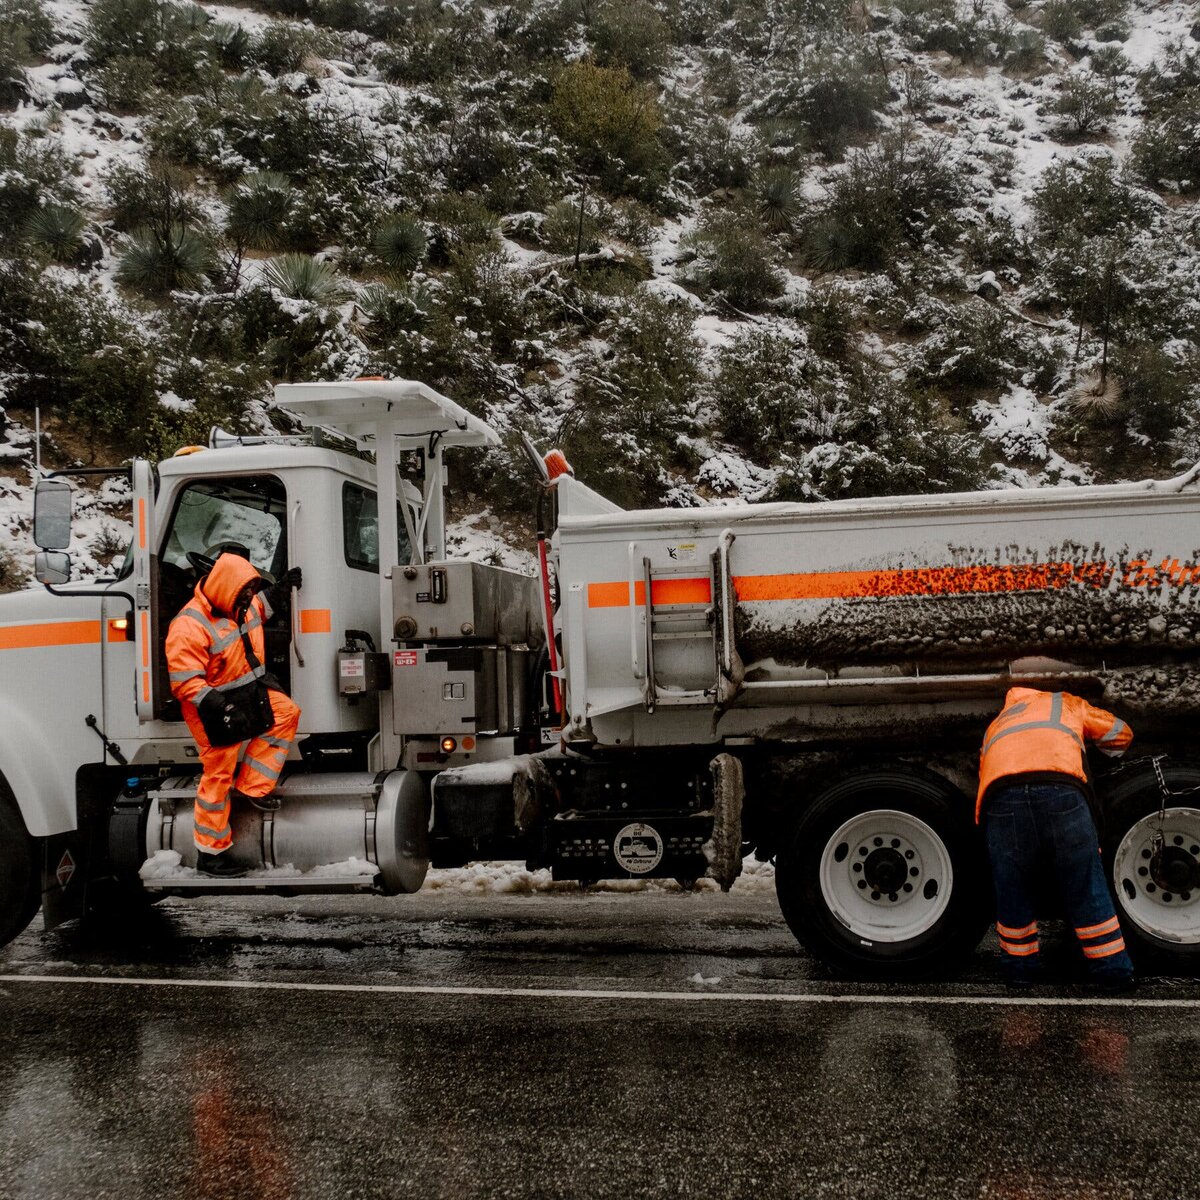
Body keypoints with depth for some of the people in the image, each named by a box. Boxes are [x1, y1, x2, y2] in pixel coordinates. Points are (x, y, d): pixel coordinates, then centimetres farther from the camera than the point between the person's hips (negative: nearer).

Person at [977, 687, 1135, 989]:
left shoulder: (994, 726, 40)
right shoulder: (1066, 703, 36)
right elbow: (1121, 733, 43)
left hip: (1002, 797, 1)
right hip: (1062, 791, -1)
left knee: (1012, 888, 17)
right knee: (1086, 886, 11)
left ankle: (1020, 966, 28)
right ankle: (1113, 968, 20)